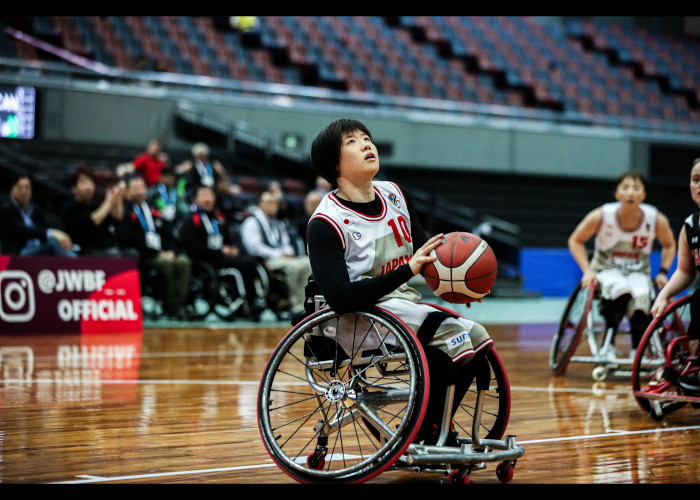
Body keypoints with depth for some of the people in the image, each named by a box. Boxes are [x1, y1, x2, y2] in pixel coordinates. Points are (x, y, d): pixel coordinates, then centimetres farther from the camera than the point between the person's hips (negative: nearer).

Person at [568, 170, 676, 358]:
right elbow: (576, 241, -2)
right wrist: (587, 271, -11)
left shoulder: (656, 219, -12)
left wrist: (662, 272, -3)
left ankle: (637, 350, -6)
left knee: (641, 301, -33)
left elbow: (669, 245, 9)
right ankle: (608, 346, -17)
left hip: (638, 273, 2)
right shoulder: (601, 216, -17)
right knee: (621, 292, -38)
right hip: (607, 270, -2)